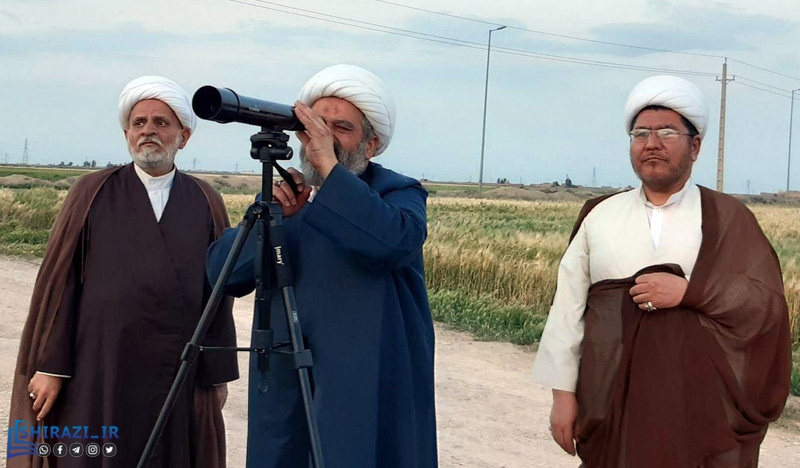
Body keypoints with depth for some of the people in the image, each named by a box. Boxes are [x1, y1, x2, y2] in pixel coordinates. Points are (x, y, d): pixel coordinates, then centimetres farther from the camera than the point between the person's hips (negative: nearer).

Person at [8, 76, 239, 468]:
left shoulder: (207, 204, 7)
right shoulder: (92, 193, 4)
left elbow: (219, 292, 6)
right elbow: (59, 281, 2)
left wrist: (219, 373, 3)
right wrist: (49, 365, -3)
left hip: (178, 378, 1)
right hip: (98, 374, -1)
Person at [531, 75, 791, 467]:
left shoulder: (728, 218, 2)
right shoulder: (599, 217, 6)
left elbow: (769, 304, -4)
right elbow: (567, 310, 4)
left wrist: (688, 292, -16)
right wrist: (563, 394, 0)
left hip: (701, 408, -1)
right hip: (613, 402, 1)